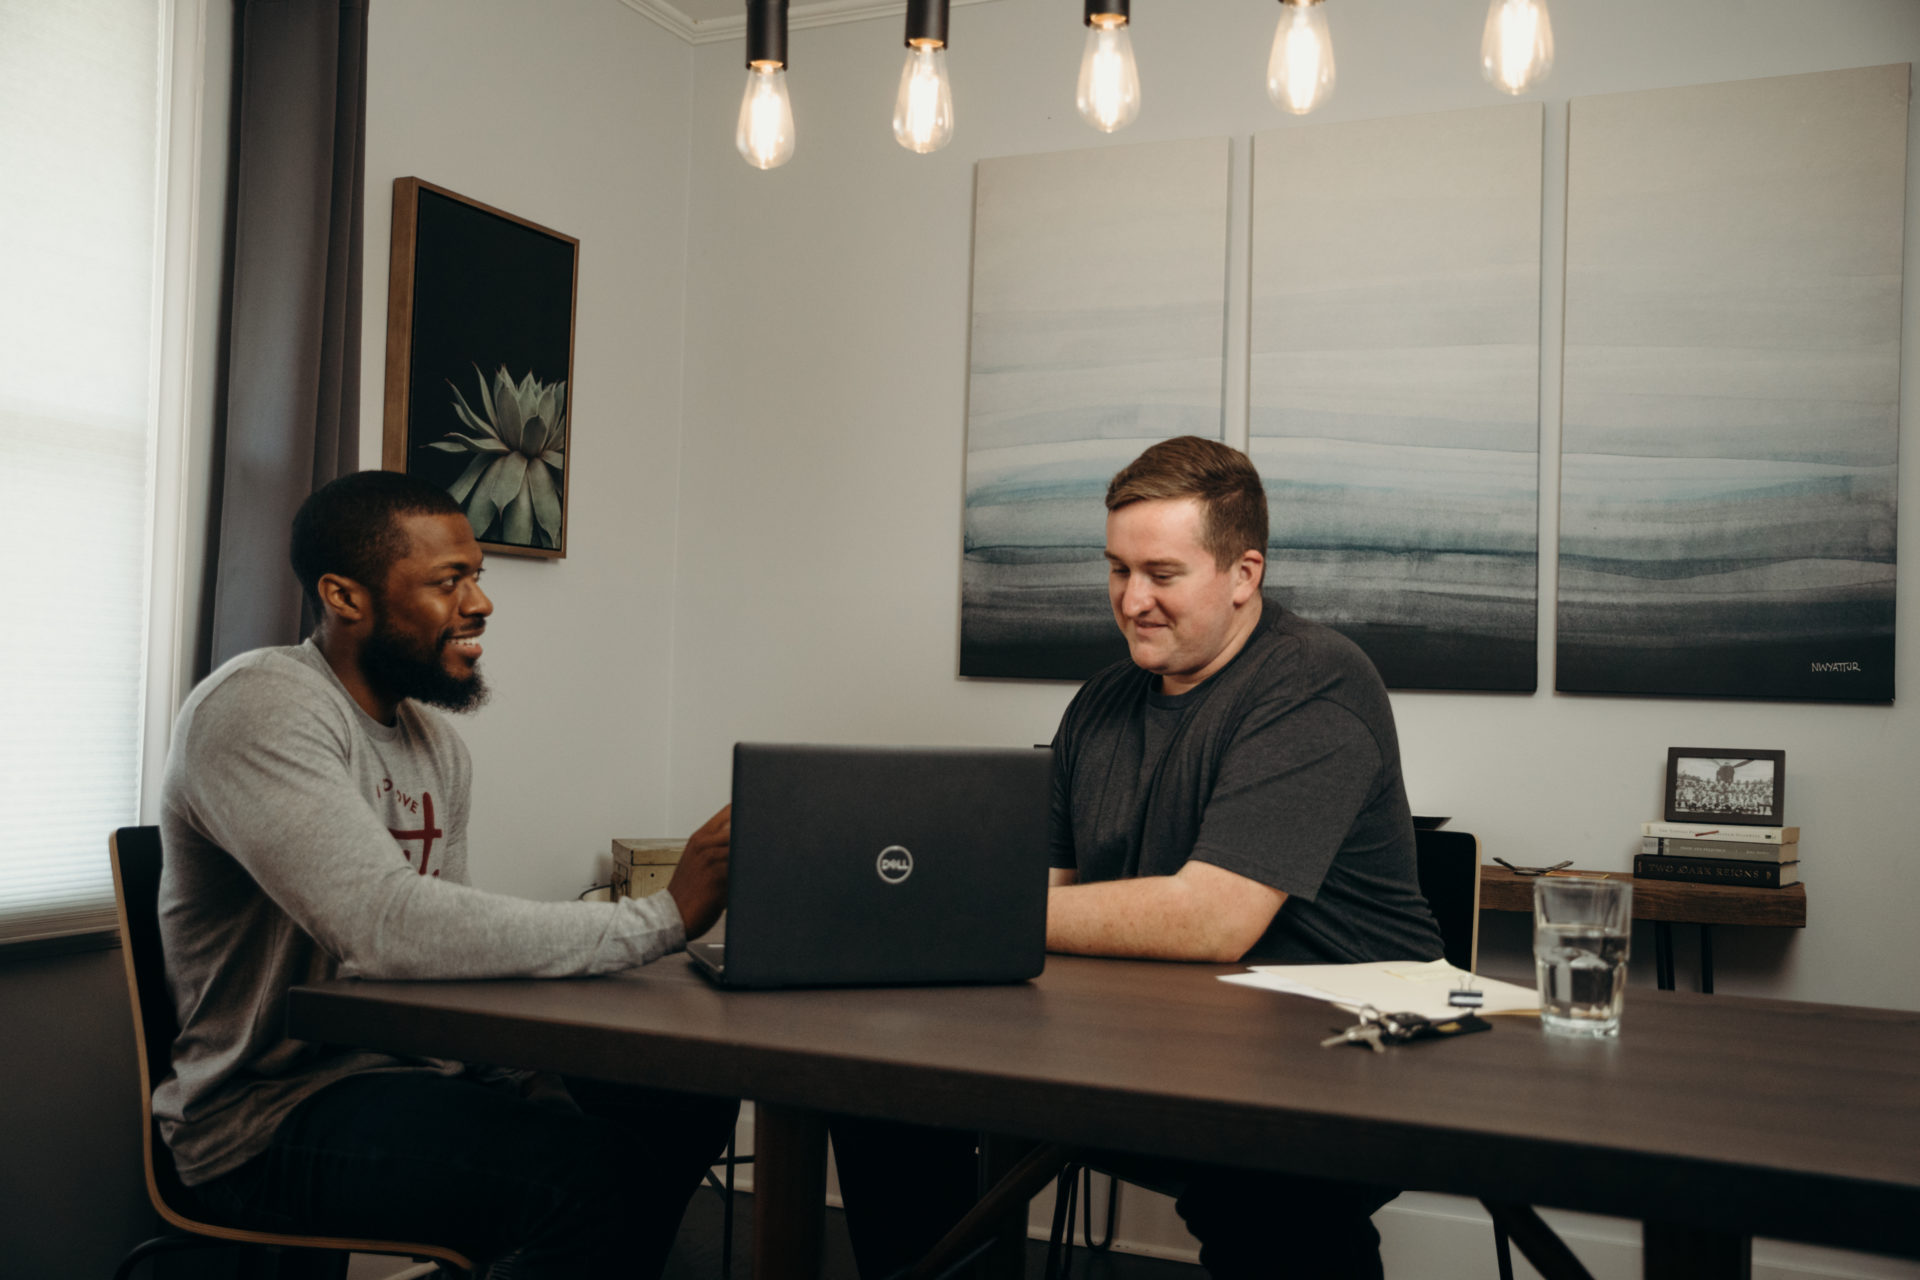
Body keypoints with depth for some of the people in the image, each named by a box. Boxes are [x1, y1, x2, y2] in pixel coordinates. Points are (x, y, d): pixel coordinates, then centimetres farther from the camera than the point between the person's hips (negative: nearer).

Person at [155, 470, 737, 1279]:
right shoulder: (259, 706, -17)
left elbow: (444, 940, 7)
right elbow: (389, 930, -31)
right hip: (267, 1117, -9)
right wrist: (665, 917, -29)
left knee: (690, 1099, 3)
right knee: (592, 1171, -30)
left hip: (405, 1068, 9)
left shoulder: (435, 741, 12)